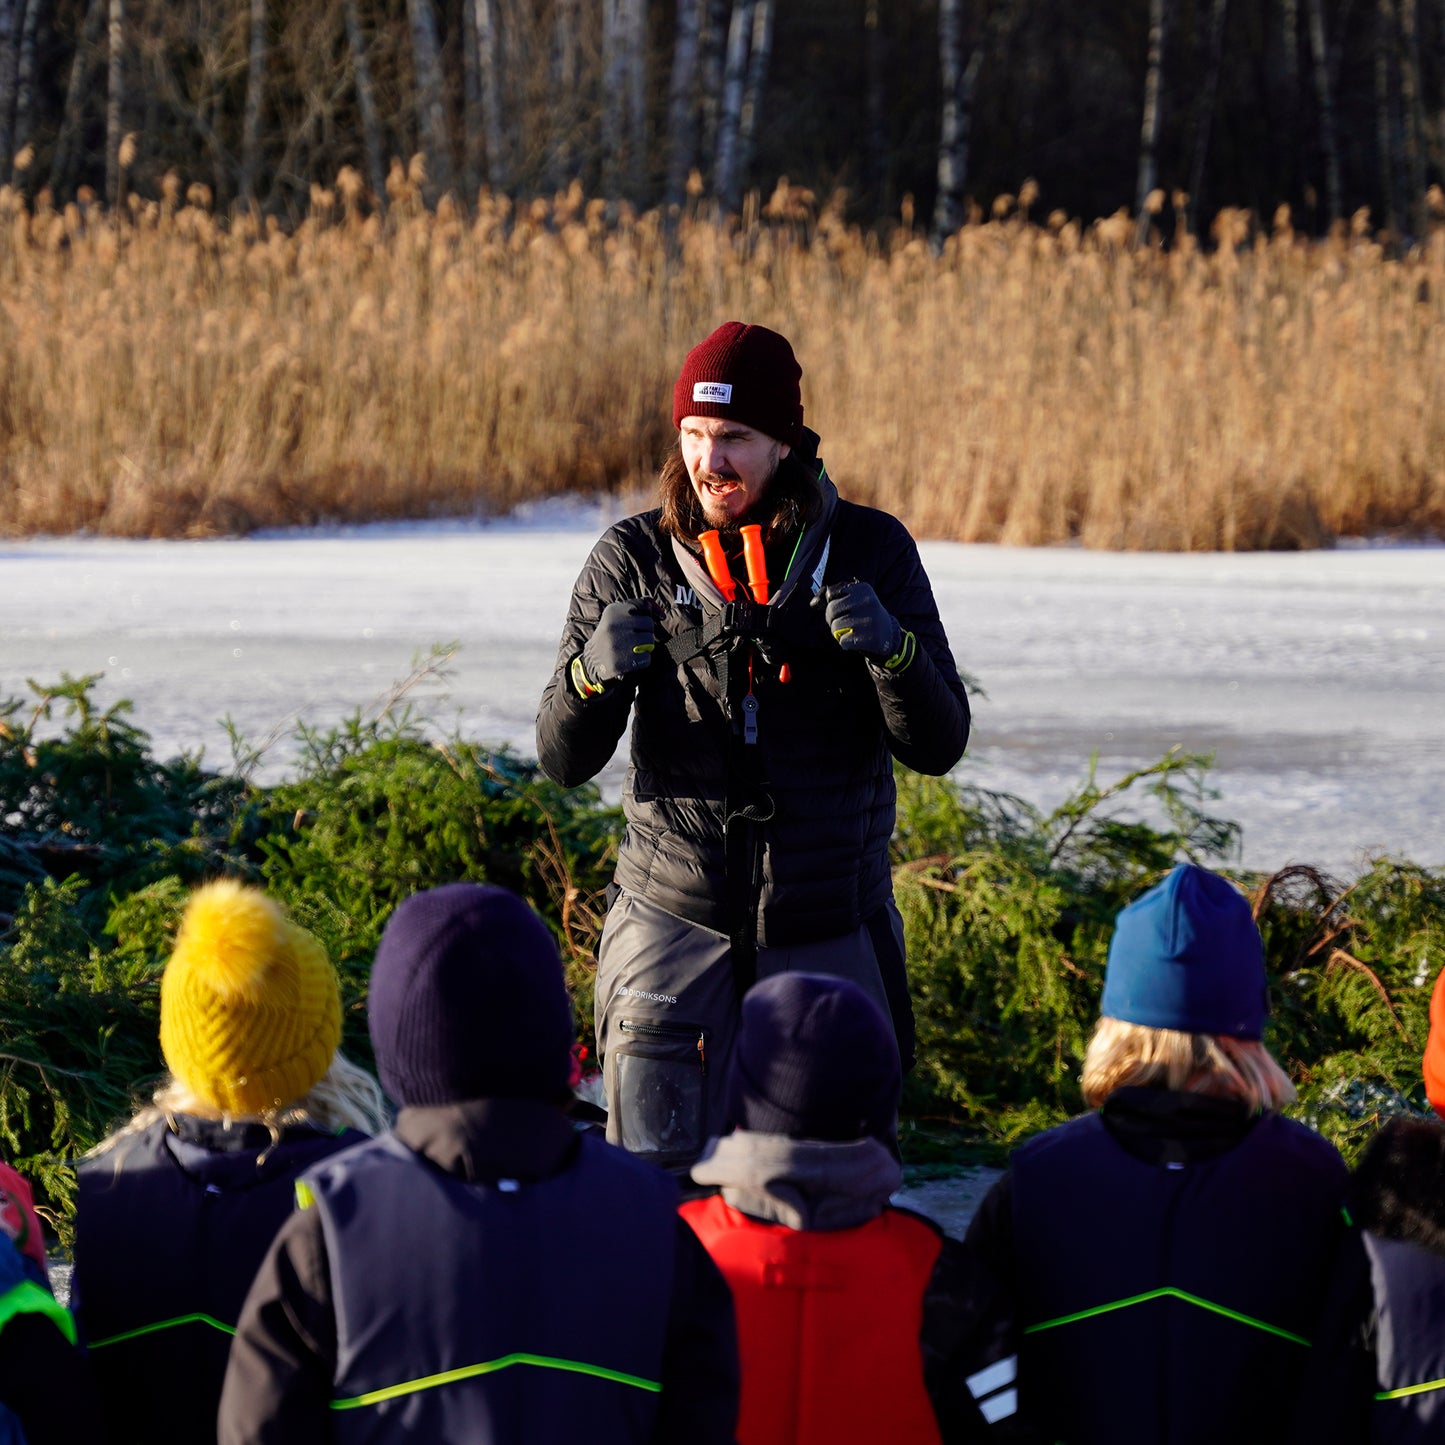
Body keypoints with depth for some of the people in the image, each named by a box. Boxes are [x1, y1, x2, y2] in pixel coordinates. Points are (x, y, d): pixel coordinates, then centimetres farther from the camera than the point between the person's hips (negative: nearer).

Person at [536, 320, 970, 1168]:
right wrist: (594, 675, -24)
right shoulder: (633, 560, -1)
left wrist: (893, 648, -24)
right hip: (676, 916, 0)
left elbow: (938, 746, -4)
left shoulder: (870, 550, -1)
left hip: (829, 933, 0)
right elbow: (564, 762, -3)